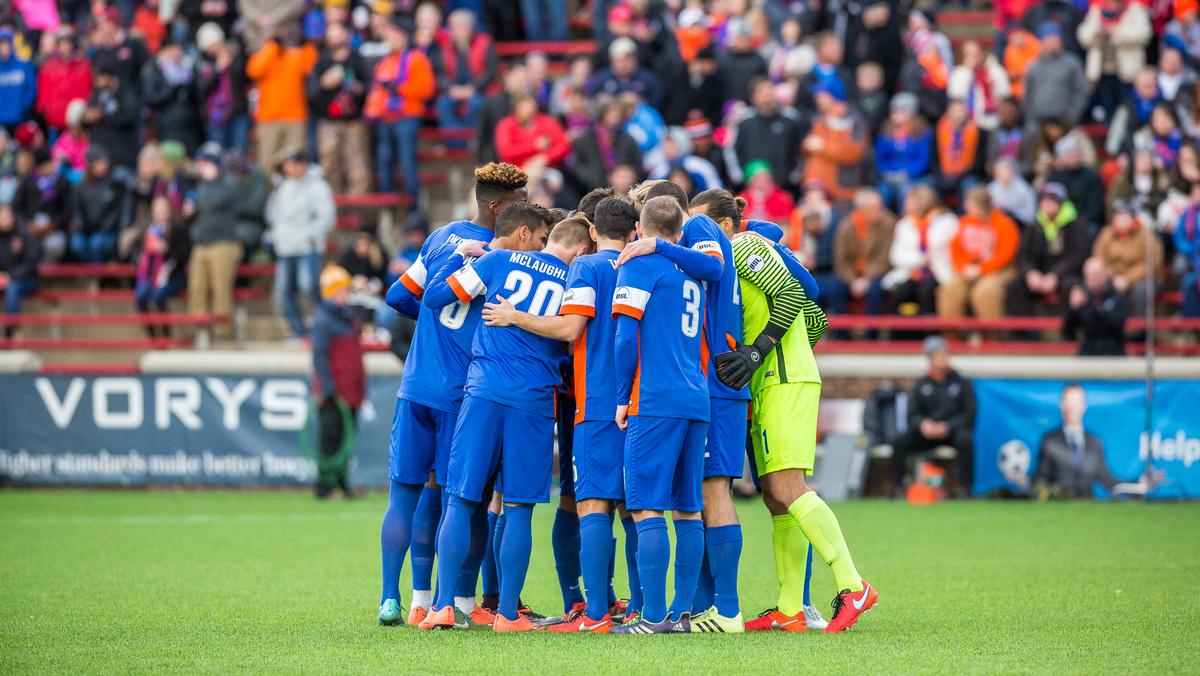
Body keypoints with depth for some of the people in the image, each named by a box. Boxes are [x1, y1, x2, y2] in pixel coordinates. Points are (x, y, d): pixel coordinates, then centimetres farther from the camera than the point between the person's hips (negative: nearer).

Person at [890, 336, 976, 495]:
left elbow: (969, 414, -2)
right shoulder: (921, 385, 9)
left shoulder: (961, 382, 2)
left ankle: (965, 488, -32)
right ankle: (897, 489, -19)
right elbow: (913, 415, 6)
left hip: (953, 429, -2)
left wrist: (947, 426, -18)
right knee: (899, 443, -23)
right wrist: (923, 424, -19)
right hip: (926, 432, 2)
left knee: (965, 440, -37)